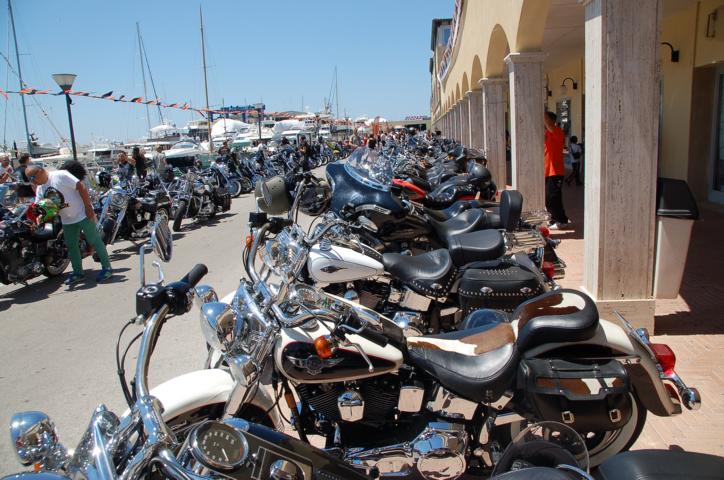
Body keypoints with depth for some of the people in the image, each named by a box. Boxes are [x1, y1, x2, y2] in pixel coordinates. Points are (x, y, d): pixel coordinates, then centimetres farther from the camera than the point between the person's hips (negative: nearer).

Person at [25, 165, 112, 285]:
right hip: (67, 220, 8)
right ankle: (78, 272, 22)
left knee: (95, 241, -2)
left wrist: (88, 206, -21)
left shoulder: (60, 175, -16)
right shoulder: (40, 189, 8)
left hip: (83, 215, -8)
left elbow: (81, 187, -19)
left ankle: (107, 268, 6)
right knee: (71, 245, 11)